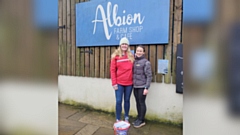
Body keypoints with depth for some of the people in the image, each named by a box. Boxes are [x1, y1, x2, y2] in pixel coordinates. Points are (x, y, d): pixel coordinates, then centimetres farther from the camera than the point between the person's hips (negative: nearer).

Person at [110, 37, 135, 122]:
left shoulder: (131, 56, 5)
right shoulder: (115, 56, -3)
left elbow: (133, 69, 7)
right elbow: (112, 70, -4)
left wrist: (134, 80, -2)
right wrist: (114, 83, -8)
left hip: (129, 83, 2)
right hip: (119, 83, -2)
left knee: (127, 100, 13)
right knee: (118, 101, 2)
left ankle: (126, 118, 29)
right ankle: (118, 119, 17)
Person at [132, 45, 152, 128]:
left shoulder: (146, 62, -8)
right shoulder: (134, 61, 9)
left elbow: (149, 76, -10)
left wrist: (146, 88, -14)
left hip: (142, 87, -5)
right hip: (135, 86, 6)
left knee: (142, 103, 3)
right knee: (137, 103, 14)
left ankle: (141, 120, 16)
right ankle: (138, 118, 28)